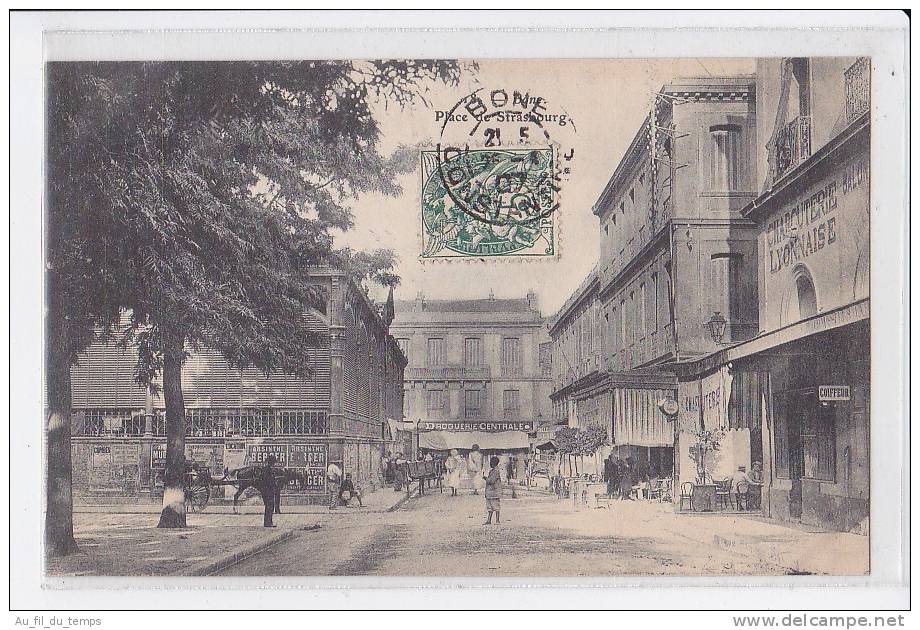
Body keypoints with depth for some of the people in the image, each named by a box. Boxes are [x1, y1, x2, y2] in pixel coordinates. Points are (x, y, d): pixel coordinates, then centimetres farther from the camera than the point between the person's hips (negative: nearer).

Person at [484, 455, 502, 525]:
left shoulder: (496, 471, -14)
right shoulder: (491, 471, 16)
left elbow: (491, 481, -21)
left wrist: (486, 478, -4)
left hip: (495, 491, -10)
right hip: (489, 492, 10)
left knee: (496, 507, -3)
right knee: (489, 507, 10)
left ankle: (497, 521, 1)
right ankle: (489, 520, 13)